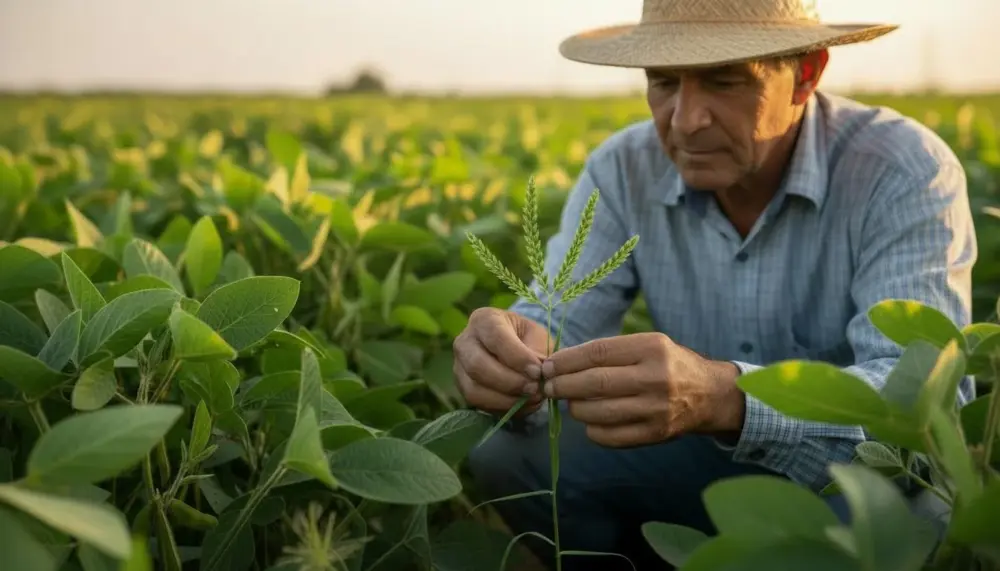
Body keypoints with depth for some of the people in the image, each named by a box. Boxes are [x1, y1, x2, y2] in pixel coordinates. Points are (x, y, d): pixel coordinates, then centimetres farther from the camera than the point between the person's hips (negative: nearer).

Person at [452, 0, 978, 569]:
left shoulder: (905, 174, -22)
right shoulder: (623, 171, -9)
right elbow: (551, 331, -15)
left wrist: (725, 397, -52)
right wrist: (507, 359, -41)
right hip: (708, 466, 4)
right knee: (507, 452, -17)